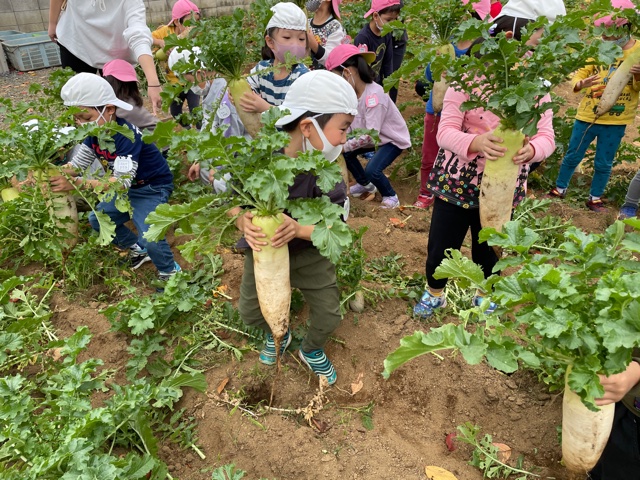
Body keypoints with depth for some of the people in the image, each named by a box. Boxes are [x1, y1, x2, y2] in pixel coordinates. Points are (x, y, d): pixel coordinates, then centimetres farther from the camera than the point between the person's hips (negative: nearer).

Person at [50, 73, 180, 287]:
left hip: (152, 188, -9)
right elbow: (77, 164, -2)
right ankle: (138, 249, 31)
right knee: (97, 220, 15)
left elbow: (122, 181, -40)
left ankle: (169, 271, 3)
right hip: (127, 188, 9)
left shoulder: (127, 136, -33)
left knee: (150, 236, -26)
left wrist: (77, 183, -49)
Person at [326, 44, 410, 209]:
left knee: (372, 170, -25)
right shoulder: (353, 92, -8)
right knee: (345, 153, 3)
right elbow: (349, 122, -8)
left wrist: (344, 145, -31)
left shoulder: (374, 95, -33)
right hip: (377, 137, 8)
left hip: (394, 139, -8)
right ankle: (365, 184, 26)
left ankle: (391, 196, 6)